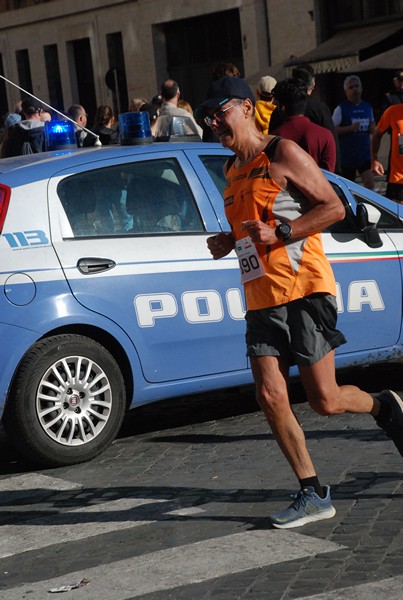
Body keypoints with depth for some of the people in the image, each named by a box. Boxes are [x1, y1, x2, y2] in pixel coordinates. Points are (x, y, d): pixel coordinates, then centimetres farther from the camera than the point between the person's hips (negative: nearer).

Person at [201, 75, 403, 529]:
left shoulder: (282, 153, -5)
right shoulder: (232, 170, 19)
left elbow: (333, 207, -9)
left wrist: (278, 233, -18)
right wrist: (228, 241, 10)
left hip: (303, 290, -7)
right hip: (261, 300, 7)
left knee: (324, 401, -7)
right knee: (270, 396, -5)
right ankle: (313, 495, 4)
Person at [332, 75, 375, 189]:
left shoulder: (367, 107, 8)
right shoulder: (341, 108, -7)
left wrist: (372, 128, 2)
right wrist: (350, 128, -23)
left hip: (365, 153, 3)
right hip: (347, 154, -3)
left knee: (369, 183, -9)